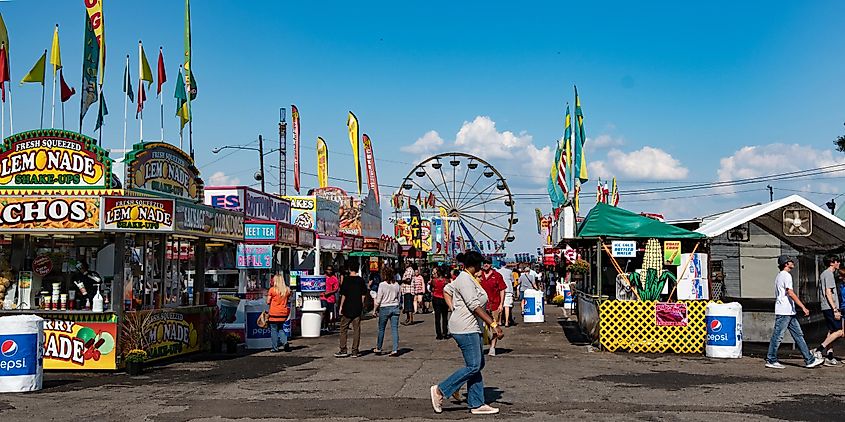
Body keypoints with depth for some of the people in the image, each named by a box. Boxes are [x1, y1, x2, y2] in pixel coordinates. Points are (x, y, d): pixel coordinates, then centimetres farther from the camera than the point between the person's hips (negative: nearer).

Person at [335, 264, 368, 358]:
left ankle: (343, 350, 5)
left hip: (347, 308, -3)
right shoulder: (361, 280, 3)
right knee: (356, 330, 6)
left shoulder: (346, 280, -8)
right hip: (358, 309, 3)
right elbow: (363, 295, 5)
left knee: (343, 329, 7)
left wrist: (341, 306, -1)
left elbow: (343, 295, -9)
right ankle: (355, 351, 6)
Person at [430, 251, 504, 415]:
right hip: (465, 329, -11)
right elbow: (475, 306, -22)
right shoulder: (465, 280, -16)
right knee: (473, 366, -9)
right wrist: (493, 324, -23)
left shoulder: (467, 278, 15)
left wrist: (454, 310, 17)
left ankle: (477, 405, 13)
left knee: (478, 364, 10)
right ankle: (440, 390, -2)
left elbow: (446, 290, 27)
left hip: (472, 329, 11)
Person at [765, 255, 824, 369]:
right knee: (778, 336, -5)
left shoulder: (780, 276, 20)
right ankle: (771, 360, 1)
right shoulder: (786, 275, -11)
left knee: (798, 335, 8)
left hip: (789, 312, 10)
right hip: (784, 312, -10)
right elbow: (790, 293, -20)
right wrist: (803, 307, -20)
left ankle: (809, 360, 9)